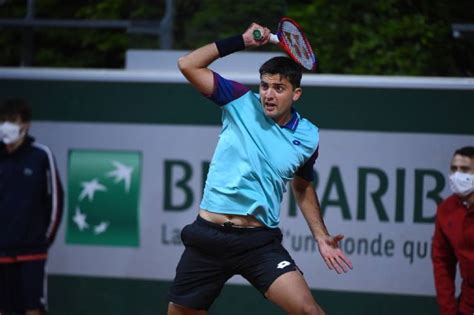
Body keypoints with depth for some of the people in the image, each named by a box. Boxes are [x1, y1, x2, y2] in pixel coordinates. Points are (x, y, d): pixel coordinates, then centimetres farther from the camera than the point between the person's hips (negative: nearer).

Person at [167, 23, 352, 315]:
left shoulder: (308, 137, 4)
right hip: (208, 236, 0)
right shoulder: (242, 103, 0)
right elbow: (188, 64, -4)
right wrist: (243, 41, -6)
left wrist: (322, 237, 15)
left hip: (259, 243, 0)